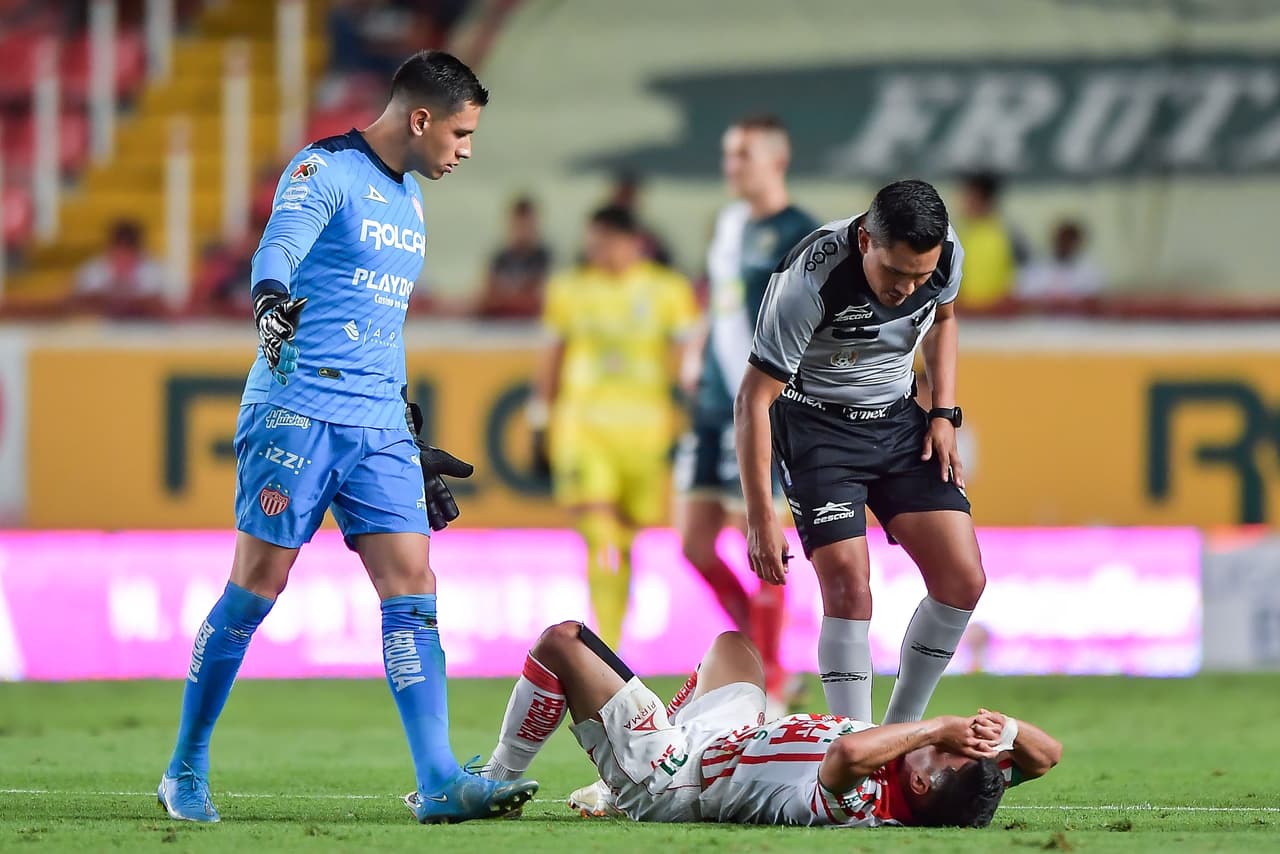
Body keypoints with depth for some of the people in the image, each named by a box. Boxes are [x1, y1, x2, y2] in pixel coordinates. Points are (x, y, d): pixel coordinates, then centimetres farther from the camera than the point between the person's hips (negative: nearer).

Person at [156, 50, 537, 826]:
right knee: (255, 589, -3)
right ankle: (186, 773, 9)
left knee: (412, 587, -4)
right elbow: (279, 249, -24)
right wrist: (271, 304, -47)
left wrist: (413, 440, 28)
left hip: (379, 426, 7)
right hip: (298, 412, -7)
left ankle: (439, 783, -9)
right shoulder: (326, 172, -6)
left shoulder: (409, 199, 19)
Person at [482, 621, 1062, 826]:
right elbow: (1047, 754, -17)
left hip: (665, 774, -8)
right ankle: (615, 795, 46)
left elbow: (847, 752, -63)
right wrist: (1004, 729, -38)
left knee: (563, 641, -2)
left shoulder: (859, 808, -44)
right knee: (731, 644, 32)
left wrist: (938, 726, -51)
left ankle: (494, 785, 23)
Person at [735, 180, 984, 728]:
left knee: (962, 580, -6)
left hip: (897, 417, 5)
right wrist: (760, 519, -26)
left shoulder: (947, 255, -14)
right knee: (848, 589, -19)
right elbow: (753, 400, -24)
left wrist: (944, 414, 2)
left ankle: (901, 734, 9)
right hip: (815, 422, -5)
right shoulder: (811, 279, -30)